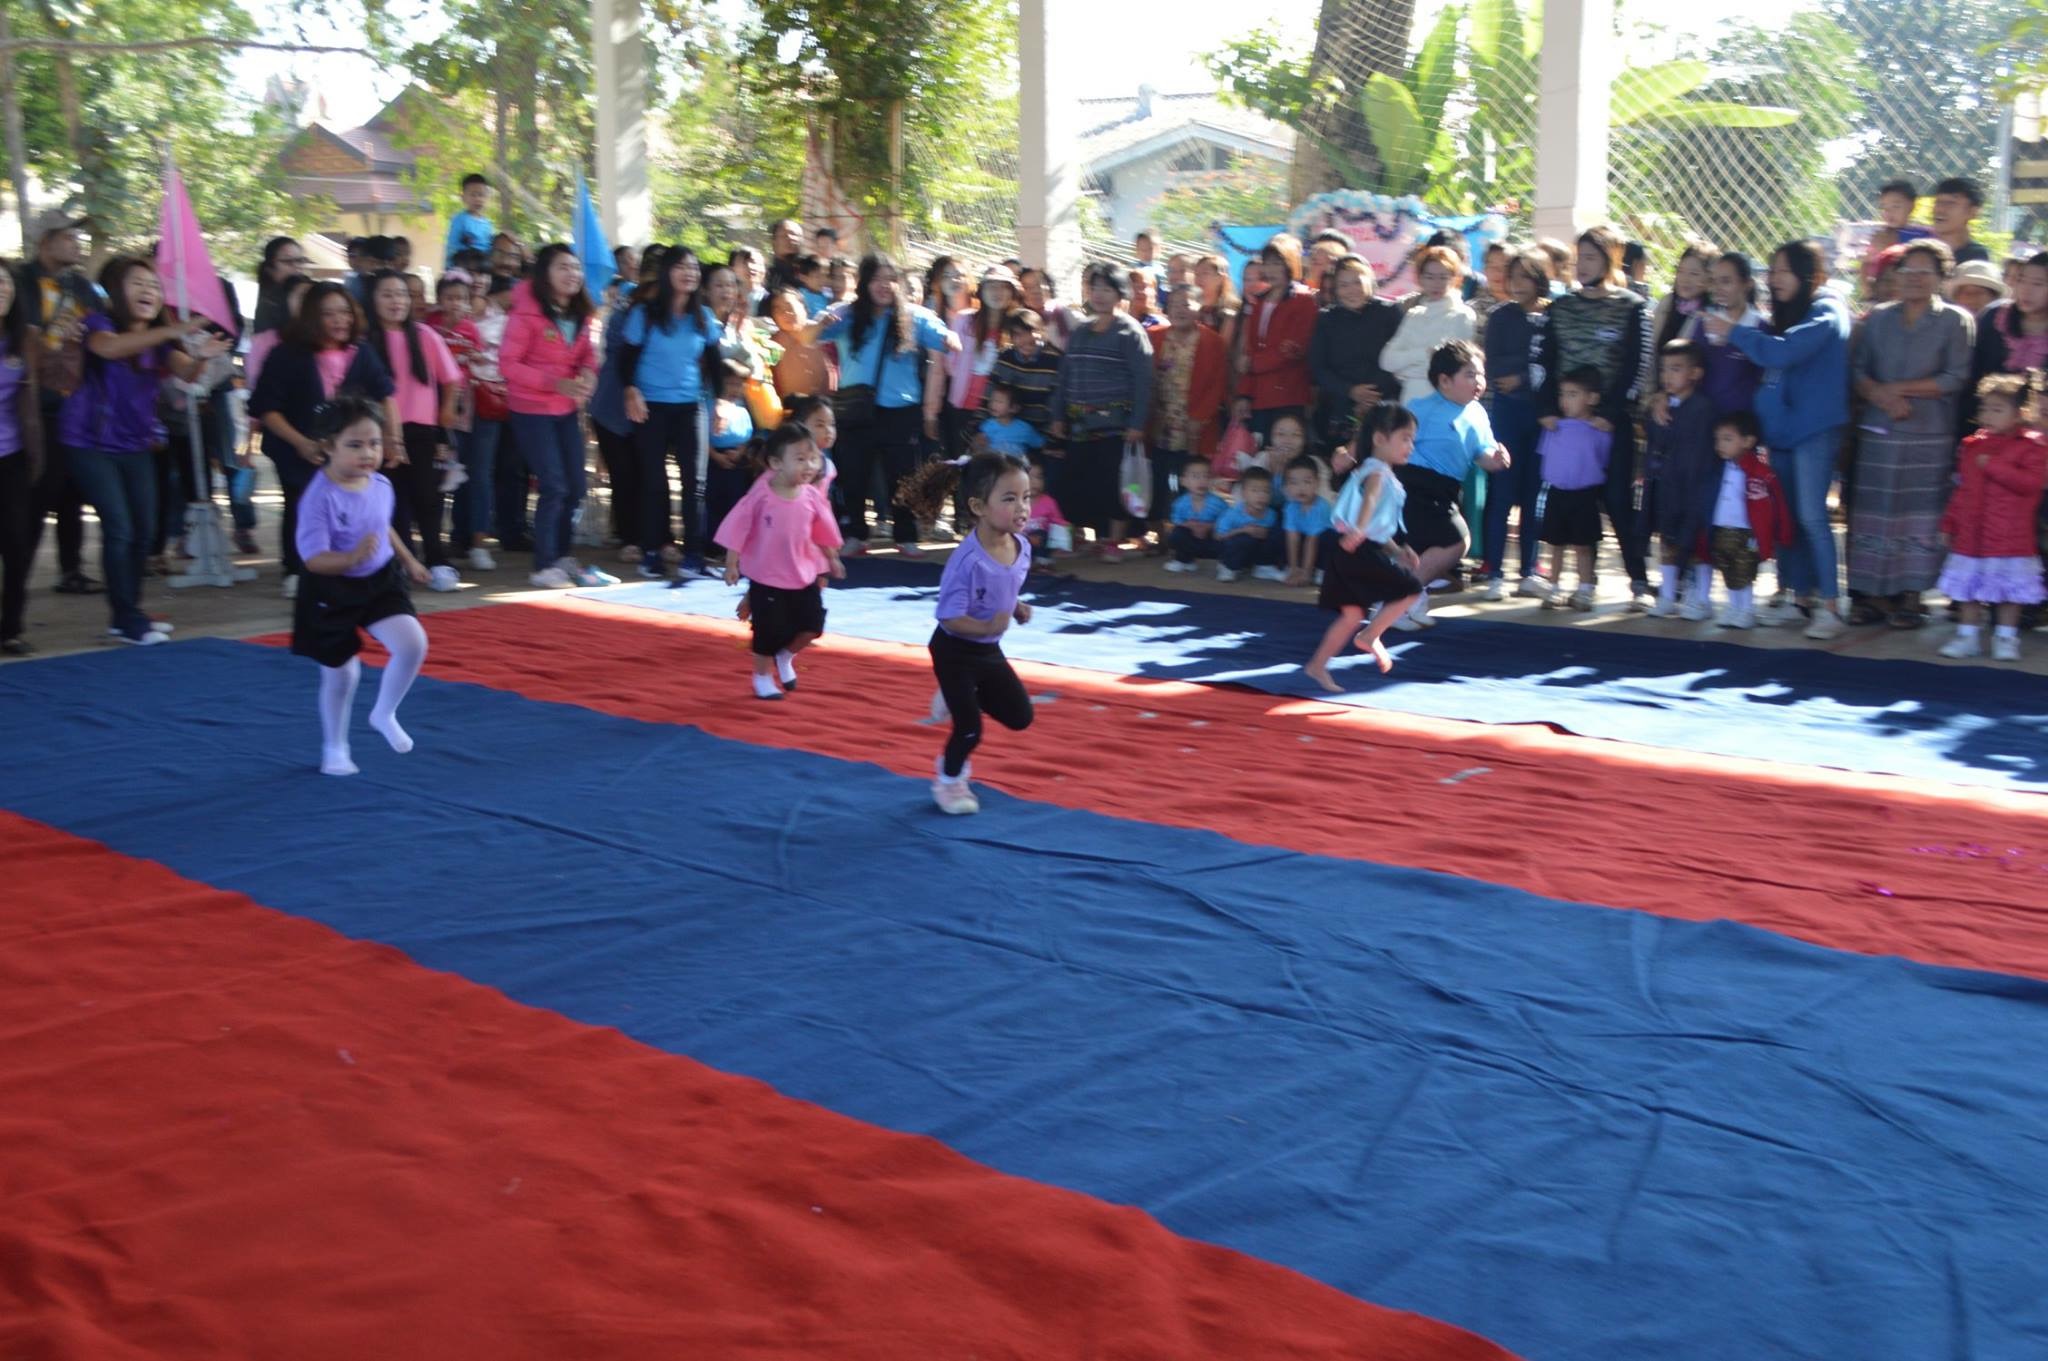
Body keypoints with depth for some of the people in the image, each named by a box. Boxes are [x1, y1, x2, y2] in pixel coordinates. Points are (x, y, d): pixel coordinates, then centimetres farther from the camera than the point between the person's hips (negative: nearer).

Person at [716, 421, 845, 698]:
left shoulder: (812, 496, -6)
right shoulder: (761, 495, -18)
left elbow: (824, 532, 10)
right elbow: (738, 529, -11)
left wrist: (831, 560, 18)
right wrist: (732, 564, -10)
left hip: (804, 576, 4)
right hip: (766, 578, -4)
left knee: (812, 625, 5)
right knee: (769, 631, 3)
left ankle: (785, 656, 34)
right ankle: (762, 678, 26)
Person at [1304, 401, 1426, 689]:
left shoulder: (1384, 474, 22)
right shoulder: (1377, 472, -11)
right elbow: (1370, 499, -34)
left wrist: (1398, 552, 27)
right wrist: (1358, 530, -52)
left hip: (1364, 550, 10)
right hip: (1360, 550, -10)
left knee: (1353, 614, 14)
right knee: (1410, 589, -6)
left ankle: (1317, 666, 16)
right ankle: (1370, 637, -1)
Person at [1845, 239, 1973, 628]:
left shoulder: (1956, 322, 3)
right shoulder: (1878, 319, 12)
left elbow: (1954, 379, -6)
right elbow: (1858, 370, 6)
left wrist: (1897, 388, -9)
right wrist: (1882, 397, -13)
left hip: (1929, 436, -3)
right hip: (1878, 432, 3)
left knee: (1919, 514, -3)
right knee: (1873, 513, 1)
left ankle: (1911, 596, 3)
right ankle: (1875, 594, 8)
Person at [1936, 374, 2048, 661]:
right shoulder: (1972, 446, 10)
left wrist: (1993, 466, -22)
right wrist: (1948, 524, 14)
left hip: (2010, 539, -5)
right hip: (1971, 535, 5)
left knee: (2009, 590, 4)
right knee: (1969, 586, 9)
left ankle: (2007, 638, 16)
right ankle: (1969, 635, 19)